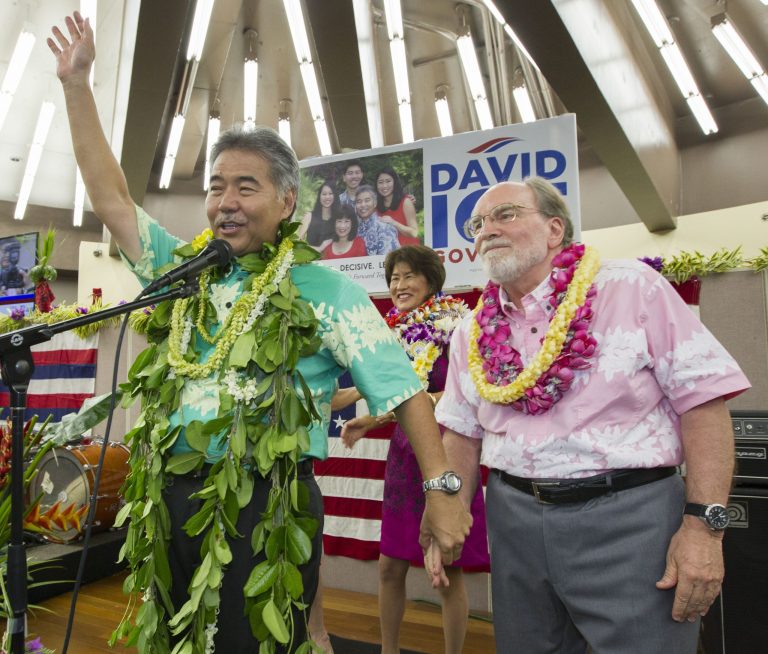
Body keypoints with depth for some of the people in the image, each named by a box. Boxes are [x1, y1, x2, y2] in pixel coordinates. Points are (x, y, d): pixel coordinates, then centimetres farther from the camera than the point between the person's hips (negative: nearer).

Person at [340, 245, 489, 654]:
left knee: (448, 574, 6)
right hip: (403, 454, 6)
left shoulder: (453, 328, -10)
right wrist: (369, 422, 4)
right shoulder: (397, 332, 9)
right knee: (389, 567, 13)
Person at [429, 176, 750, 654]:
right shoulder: (473, 332, 6)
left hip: (629, 517, -4)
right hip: (516, 521, 5)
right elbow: (463, 432, 11)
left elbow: (703, 398, -10)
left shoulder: (634, 289, -7)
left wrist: (705, 523, -14)